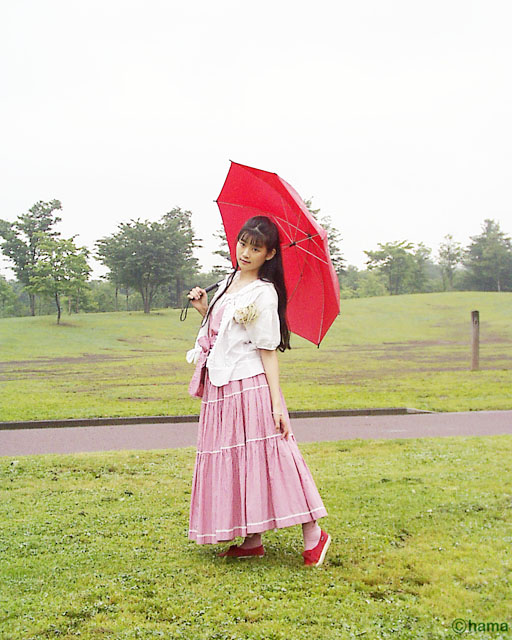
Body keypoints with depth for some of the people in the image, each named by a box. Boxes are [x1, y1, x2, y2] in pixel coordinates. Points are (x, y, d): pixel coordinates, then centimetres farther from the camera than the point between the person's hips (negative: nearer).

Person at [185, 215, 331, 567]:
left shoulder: (263, 293, -10)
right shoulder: (228, 282, 14)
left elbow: (268, 351, -12)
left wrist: (276, 403, -16)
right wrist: (204, 308, 11)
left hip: (250, 388, -8)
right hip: (221, 389, 8)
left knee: (261, 458, -7)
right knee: (234, 462, 10)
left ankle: (313, 535, 3)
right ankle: (252, 541, 20)